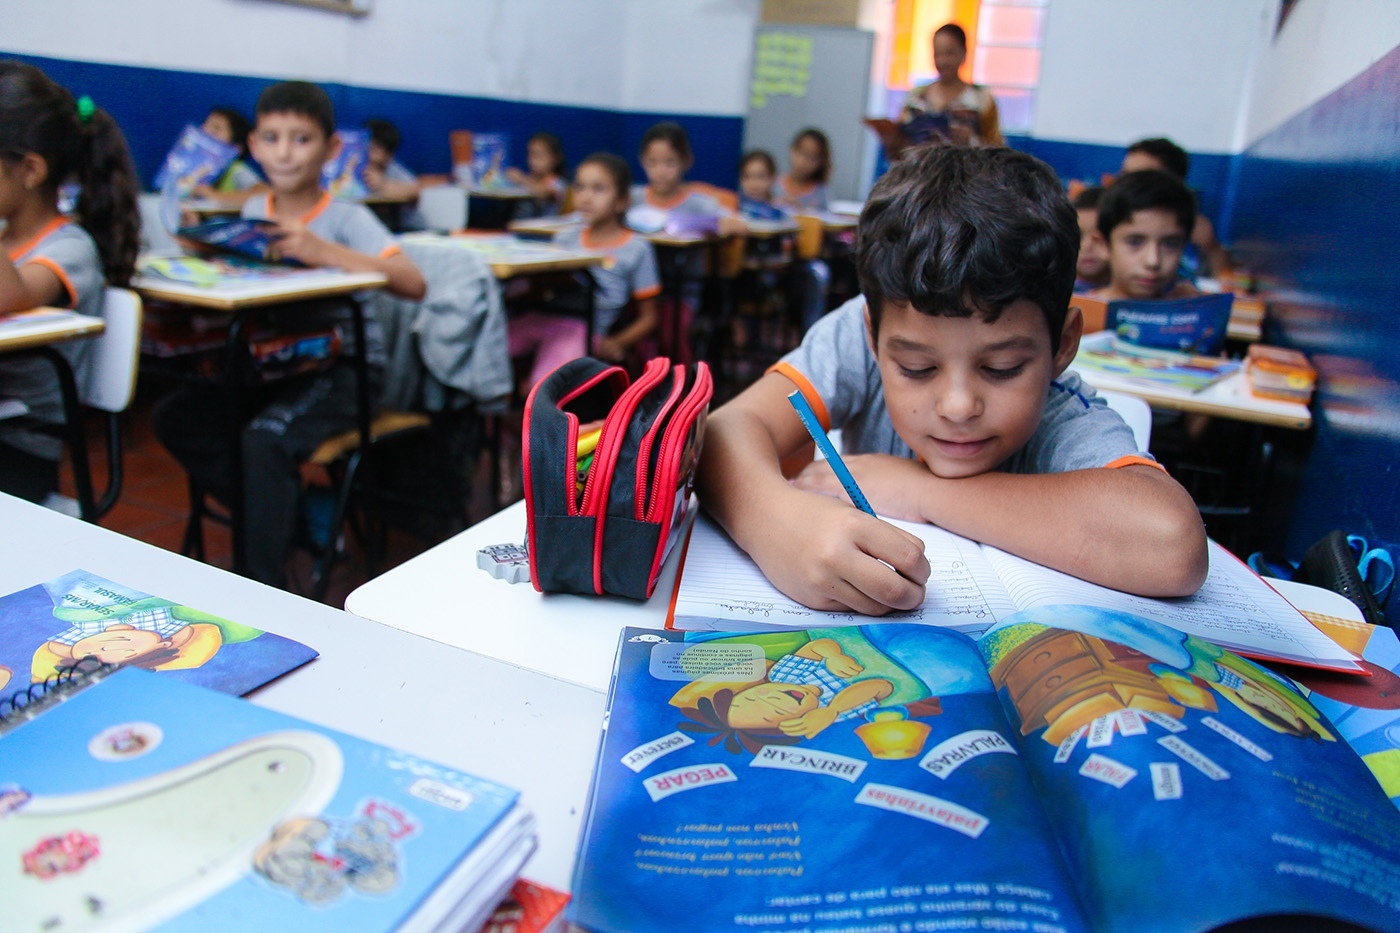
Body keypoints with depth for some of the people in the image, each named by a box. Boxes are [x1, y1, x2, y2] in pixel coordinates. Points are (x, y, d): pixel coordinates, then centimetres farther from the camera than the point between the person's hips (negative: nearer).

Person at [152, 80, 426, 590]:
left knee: (264, 440, -29)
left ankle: (265, 589, -13)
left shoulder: (347, 217, -8)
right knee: (172, 416, -7)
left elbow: (412, 282, -23)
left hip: (339, 366, -6)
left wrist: (325, 251, -30)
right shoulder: (252, 212, 9)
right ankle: (289, 512, 2)